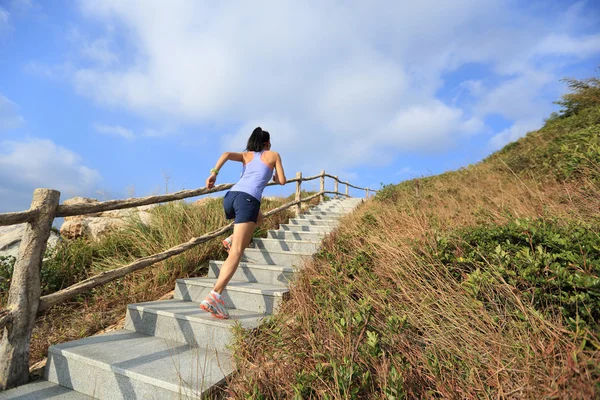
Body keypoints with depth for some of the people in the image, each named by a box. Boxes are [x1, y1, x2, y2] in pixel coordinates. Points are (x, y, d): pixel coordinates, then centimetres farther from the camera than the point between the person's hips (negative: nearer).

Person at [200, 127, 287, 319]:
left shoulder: (246, 155, 27)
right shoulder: (273, 155, 20)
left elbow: (226, 154, 8)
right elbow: (282, 181, 19)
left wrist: (214, 173, -1)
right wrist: (273, 176, 40)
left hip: (230, 197, 6)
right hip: (248, 200, -6)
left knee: (258, 217, 37)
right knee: (237, 252, -12)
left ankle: (233, 239, 17)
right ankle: (214, 296, -25)